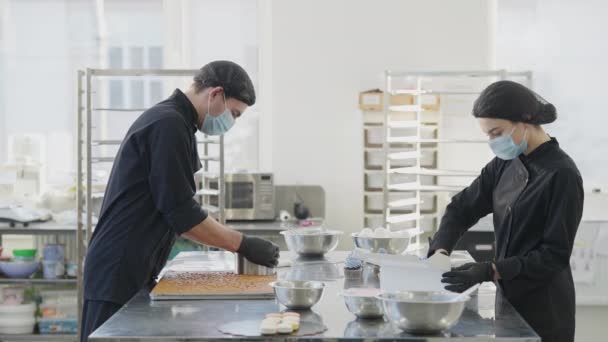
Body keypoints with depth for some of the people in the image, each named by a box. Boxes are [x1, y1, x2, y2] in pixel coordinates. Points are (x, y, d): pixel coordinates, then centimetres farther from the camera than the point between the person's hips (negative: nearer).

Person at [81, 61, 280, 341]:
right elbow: (182, 214, -19)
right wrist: (242, 244, -10)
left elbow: (173, 211, 21)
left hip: (132, 270, 10)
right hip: (119, 272, -10)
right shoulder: (169, 125, -16)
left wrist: (230, 241, 16)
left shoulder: (168, 120, 17)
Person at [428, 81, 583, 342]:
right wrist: (440, 250, -11)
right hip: (509, 298, 7)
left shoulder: (561, 174, -17)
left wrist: (491, 271, -26)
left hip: (545, 308, -7)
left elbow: (555, 254, -18)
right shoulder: (505, 164, 5)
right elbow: (462, 208, 7)